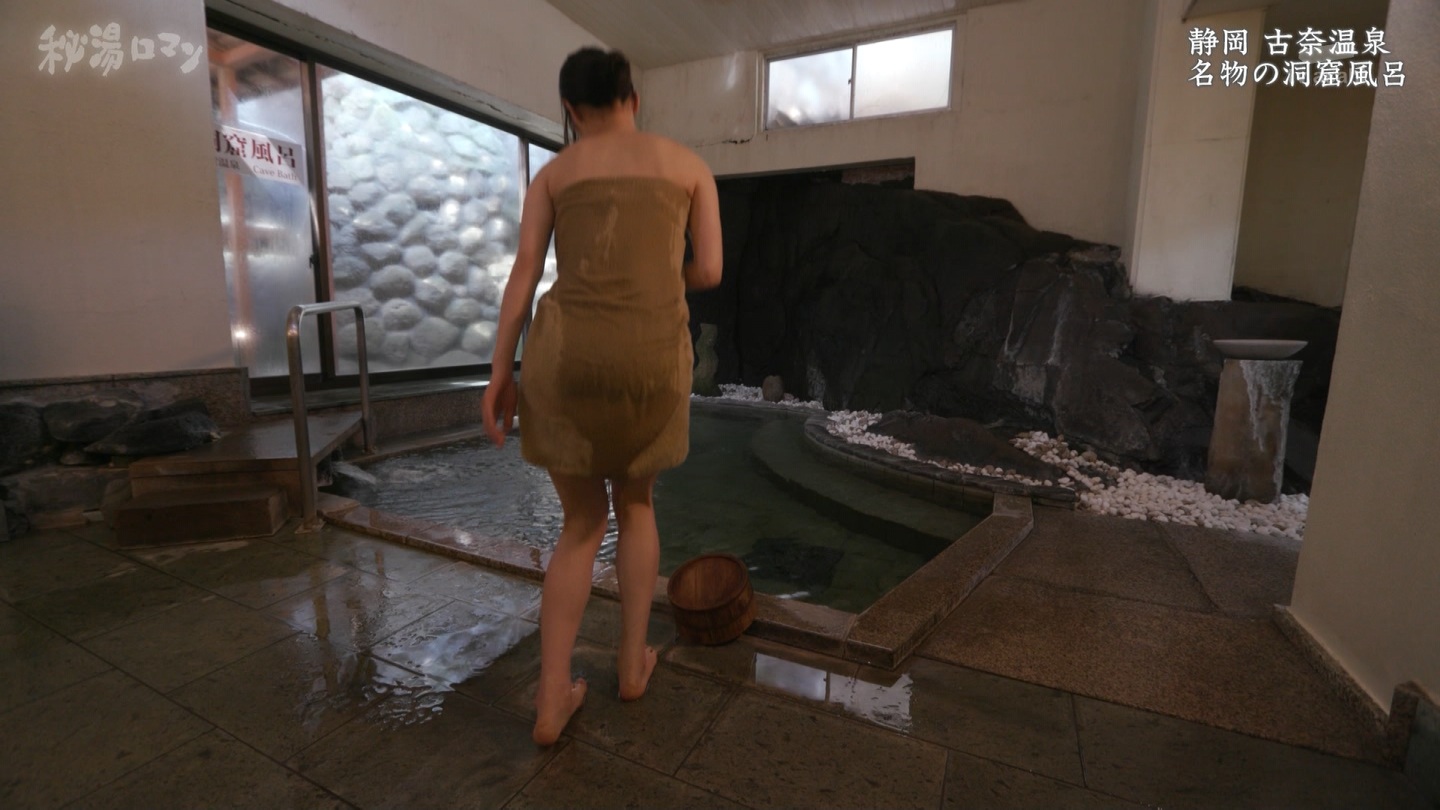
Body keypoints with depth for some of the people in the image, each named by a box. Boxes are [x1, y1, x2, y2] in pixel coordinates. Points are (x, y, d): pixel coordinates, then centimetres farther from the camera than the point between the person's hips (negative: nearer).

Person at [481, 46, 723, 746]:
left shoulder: (552, 173, 16)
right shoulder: (689, 164, 16)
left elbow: (524, 272, 4)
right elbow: (708, 272, 9)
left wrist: (500, 373, 3)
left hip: (566, 354, 1)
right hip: (653, 358, 0)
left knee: (582, 523, 18)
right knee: (635, 504, 25)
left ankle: (551, 700, 15)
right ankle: (632, 662, 30)